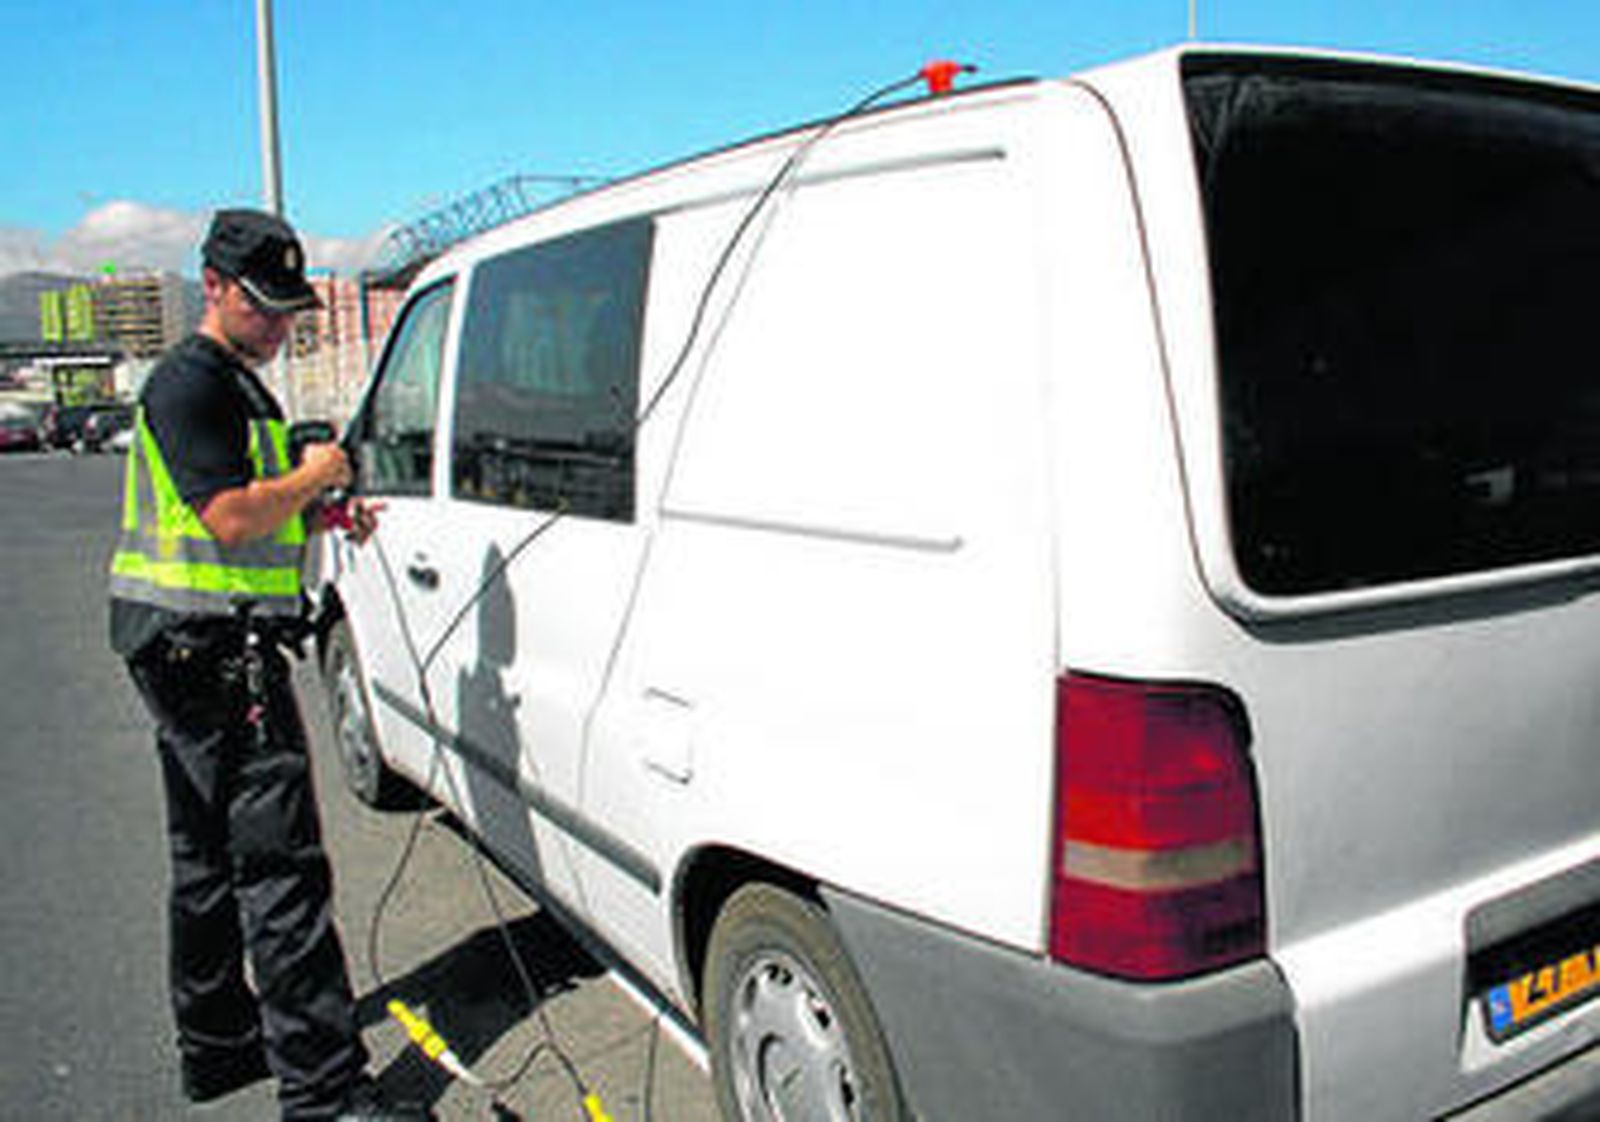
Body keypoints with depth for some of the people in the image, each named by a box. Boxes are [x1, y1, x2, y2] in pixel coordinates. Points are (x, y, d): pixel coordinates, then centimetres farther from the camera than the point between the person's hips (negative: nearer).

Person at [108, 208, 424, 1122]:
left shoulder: (241, 387, 20)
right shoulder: (189, 383, -12)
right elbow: (232, 516, -23)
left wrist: (329, 514, 10)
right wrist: (316, 476, -8)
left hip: (198, 658, 11)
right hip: (210, 648, -11)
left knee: (211, 858, 18)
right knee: (281, 865, -11)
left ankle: (218, 1045, 32)